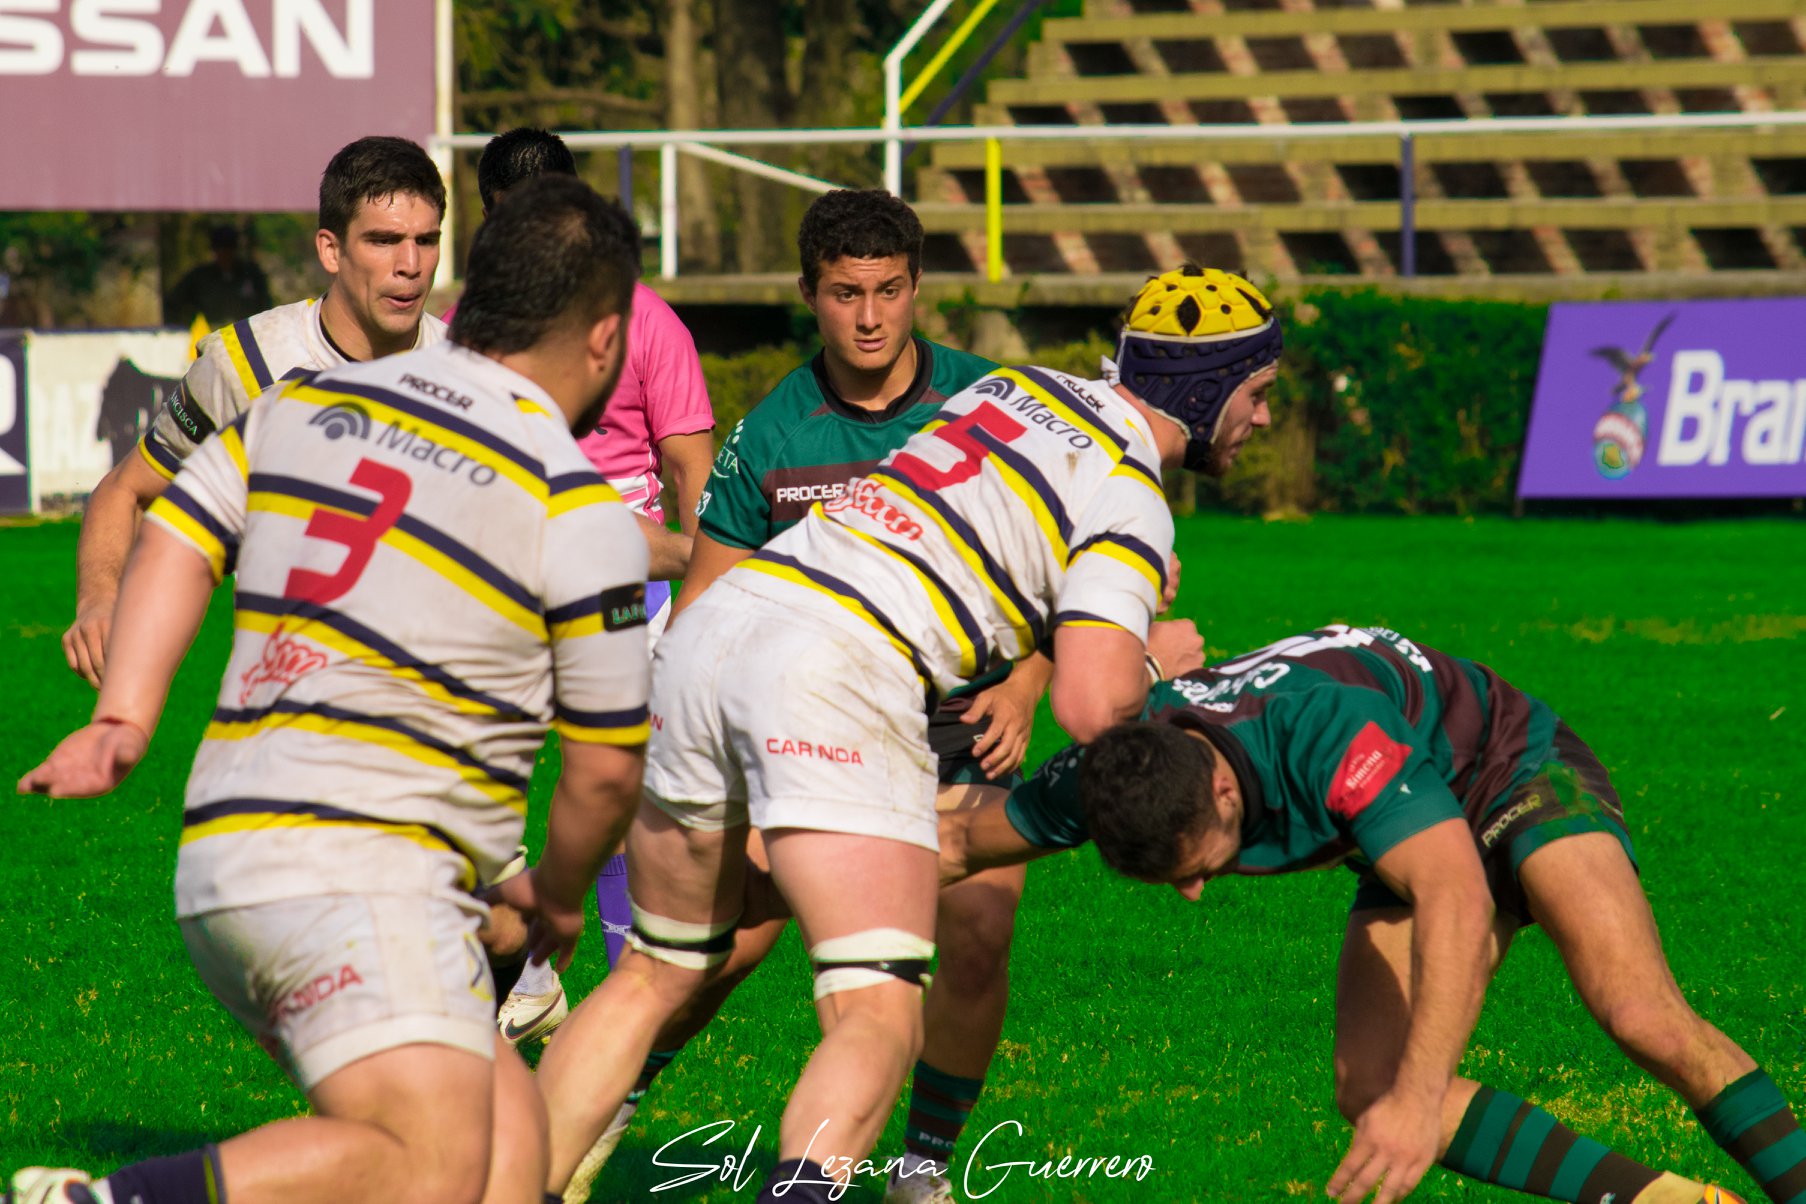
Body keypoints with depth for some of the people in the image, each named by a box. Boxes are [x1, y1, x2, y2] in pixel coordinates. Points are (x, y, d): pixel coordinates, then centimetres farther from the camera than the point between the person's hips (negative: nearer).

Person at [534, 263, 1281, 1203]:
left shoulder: (1025, 383, 22)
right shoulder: (1130, 501, 1)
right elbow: (1090, 705, -8)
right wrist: (1153, 657, 12)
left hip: (716, 623, 7)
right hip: (840, 672, -7)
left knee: (656, 975, 19)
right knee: (880, 1020, -10)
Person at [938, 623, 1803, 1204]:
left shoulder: (1326, 726, -41)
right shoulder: (1117, 773, -21)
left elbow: (1459, 898, -49)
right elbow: (964, 840, -2)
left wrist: (1418, 1100, -56)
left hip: (1520, 774, -7)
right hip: (1413, 849, 7)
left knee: (1642, 1017, -29)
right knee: (1368, 1089, -15)